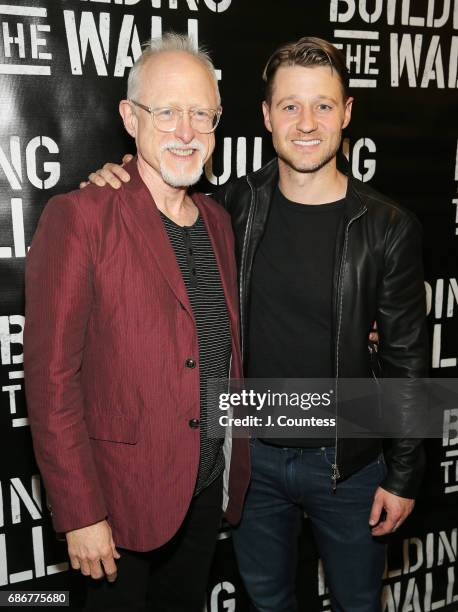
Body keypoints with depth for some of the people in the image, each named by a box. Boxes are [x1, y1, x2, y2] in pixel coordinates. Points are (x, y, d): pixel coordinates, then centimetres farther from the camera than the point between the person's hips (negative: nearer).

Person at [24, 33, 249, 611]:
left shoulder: (217, 219, 4)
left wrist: (234, 466, 9)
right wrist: (80, 515, -17)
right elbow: (51, 378, -18)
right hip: (124, 498, -5)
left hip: (210, 487, 6)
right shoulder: (78, 217, -17)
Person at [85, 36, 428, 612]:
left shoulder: (388, 228, -13)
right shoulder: (237, 205, -7)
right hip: (253, 453, 2)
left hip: (347, 464, -1)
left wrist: (403, 475, -4)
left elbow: (406, 360, -7)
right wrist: (117, 185, -11)